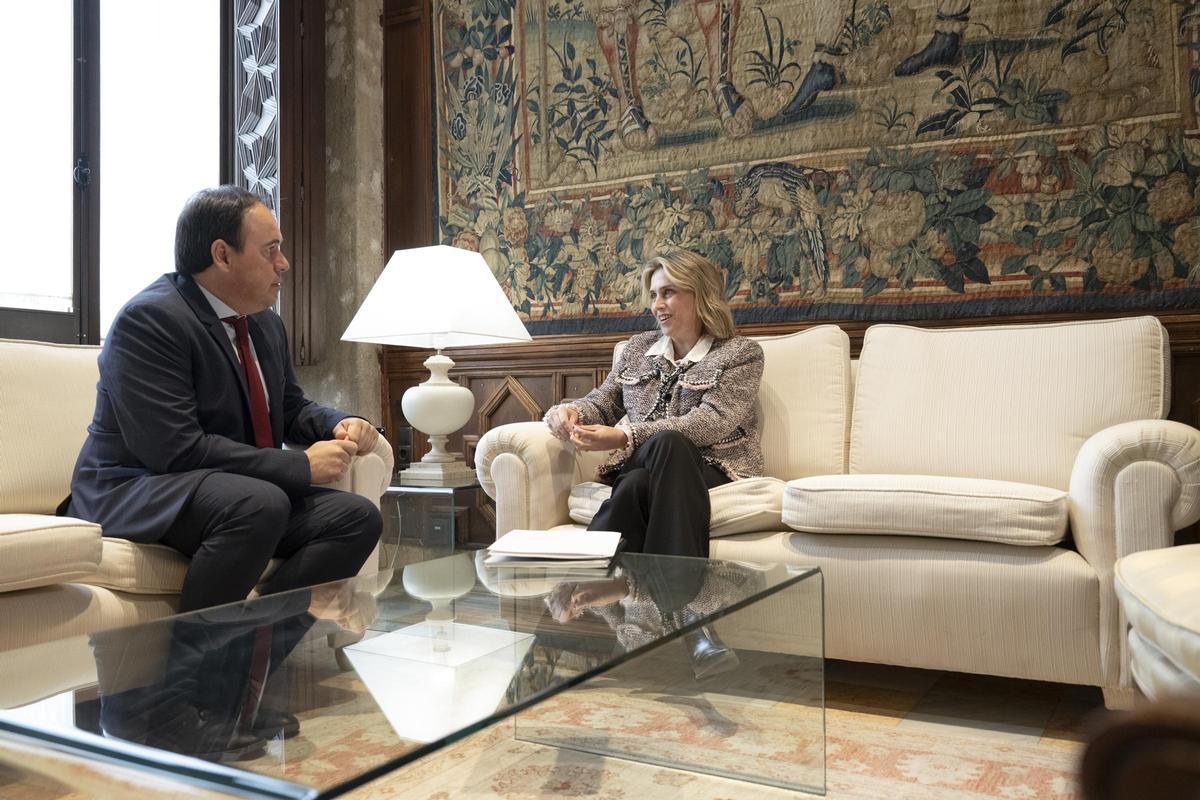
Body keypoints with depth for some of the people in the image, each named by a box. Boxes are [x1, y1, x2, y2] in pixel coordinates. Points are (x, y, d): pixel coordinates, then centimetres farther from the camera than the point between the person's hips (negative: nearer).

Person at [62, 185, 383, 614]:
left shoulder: (266, 323, 10)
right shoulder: (148, 319, -16)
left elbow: (290, 408, 22)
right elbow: (177, 449, -25)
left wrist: (340, 424, -2)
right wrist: (302, 466, -23)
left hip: (247, 493, 8)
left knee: (359, 517, -12)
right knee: (262, 505, -36)